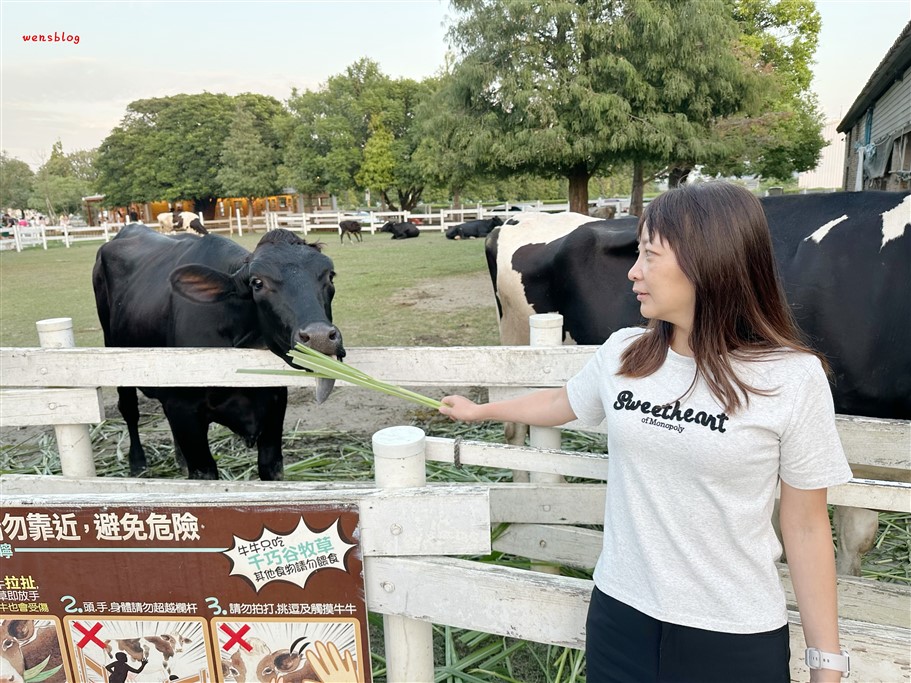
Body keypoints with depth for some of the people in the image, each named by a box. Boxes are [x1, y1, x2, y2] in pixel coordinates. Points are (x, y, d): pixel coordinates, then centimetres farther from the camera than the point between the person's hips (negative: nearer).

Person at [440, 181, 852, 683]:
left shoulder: (793, 377, -14)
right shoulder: (622, 354, -4)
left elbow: (806, 527, -7)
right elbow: (561, 403, 16)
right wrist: (480, 410, 28)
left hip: (737, 640, -3)